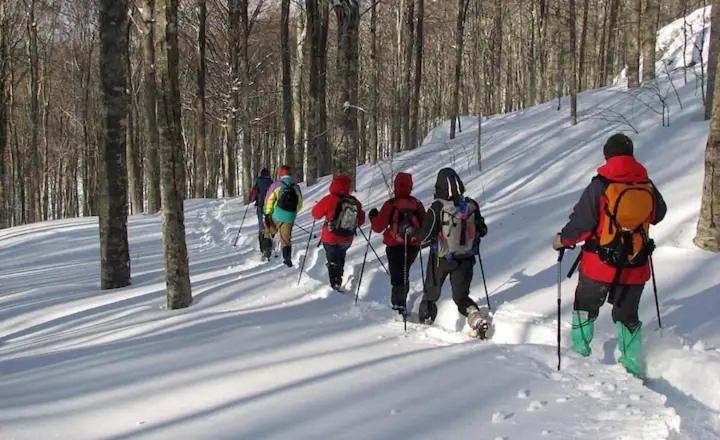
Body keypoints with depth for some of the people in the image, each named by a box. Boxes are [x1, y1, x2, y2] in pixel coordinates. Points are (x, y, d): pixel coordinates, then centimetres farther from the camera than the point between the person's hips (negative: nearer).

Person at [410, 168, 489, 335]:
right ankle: (477, 316, -12)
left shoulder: (438, 208, -20)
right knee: (461, 296, 14)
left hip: (440, 259, -3)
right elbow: (482, 230, 3)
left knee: (431, 292, 20)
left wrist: (411, 231, 1)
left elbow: (424, 235, -19)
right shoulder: (472, 206, -8)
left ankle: (425, 323, 31)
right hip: (466, 259, 3)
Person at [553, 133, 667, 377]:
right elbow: (658, 214, 13)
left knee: (585, 307, 19)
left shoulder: (599, 186, -16)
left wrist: (563, 240, 0)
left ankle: (580, 353, 24)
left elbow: (581, 222, -16)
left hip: (599, 266, -3)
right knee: (627, 316, 18)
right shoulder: (648, 187, -4)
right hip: (635, 268, 3)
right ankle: (632, 367, 19)